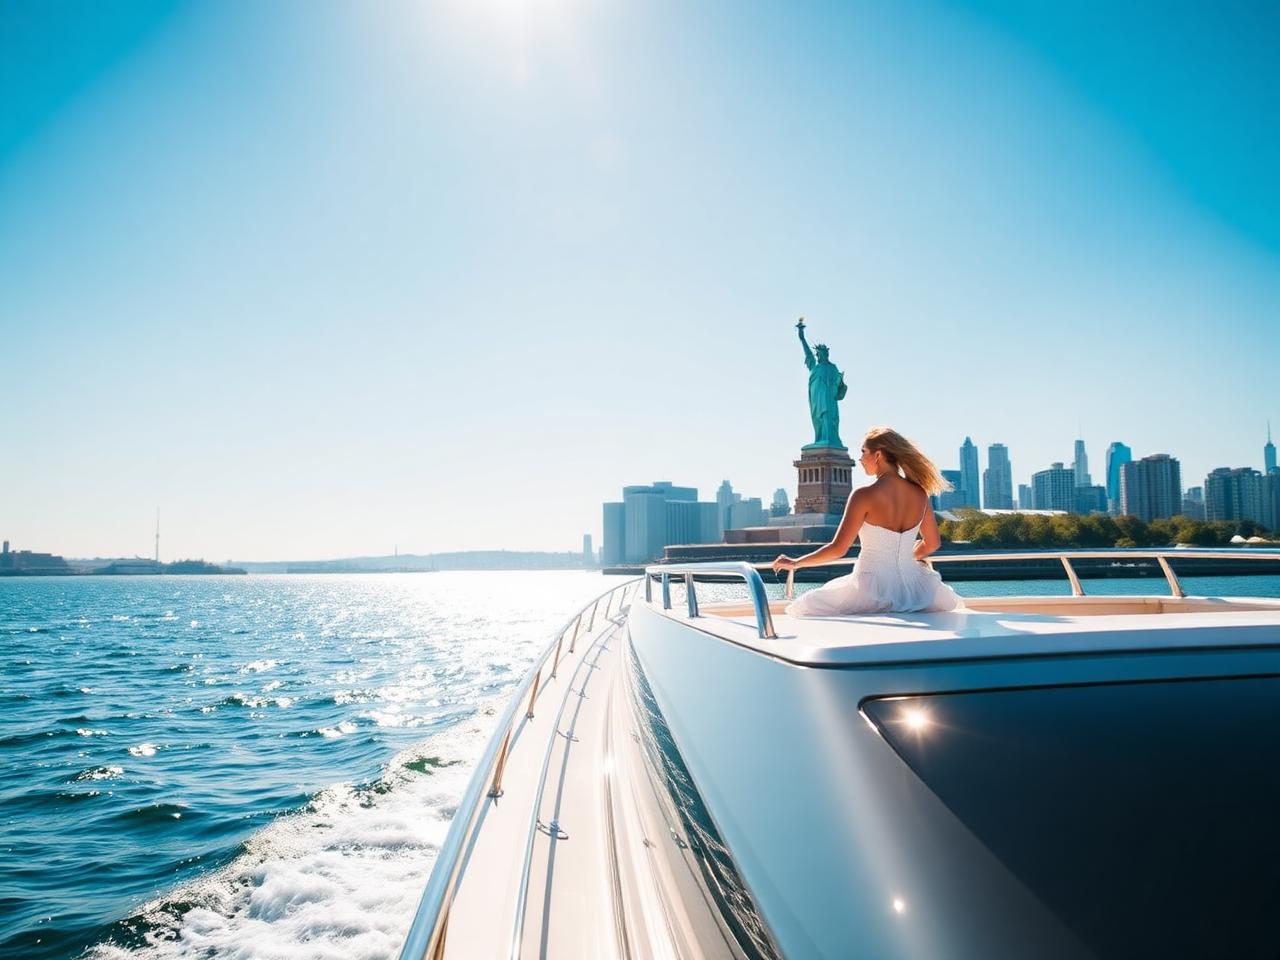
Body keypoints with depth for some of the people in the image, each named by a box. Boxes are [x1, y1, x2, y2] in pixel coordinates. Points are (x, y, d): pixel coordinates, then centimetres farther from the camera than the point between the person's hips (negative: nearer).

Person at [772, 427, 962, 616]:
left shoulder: (864, 496, -14)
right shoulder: (919, 493, 1)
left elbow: (838, 549, -13)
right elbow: (932, 543, 14)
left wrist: (795, 563, -1)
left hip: (872, 590, -5)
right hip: (911, 585, 5)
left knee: (805, 608, 16)